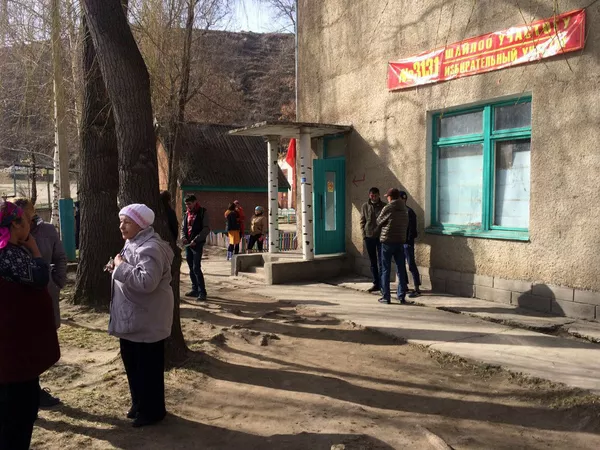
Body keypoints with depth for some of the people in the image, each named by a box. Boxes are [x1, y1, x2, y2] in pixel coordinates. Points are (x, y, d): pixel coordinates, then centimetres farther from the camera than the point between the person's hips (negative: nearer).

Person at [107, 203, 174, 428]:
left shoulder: (151, 248, -22)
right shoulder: (133, 243, 11)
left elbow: (146, 282, -33)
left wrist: (122, 266, -24)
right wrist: (118, 268, 4)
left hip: (146, 321, -10)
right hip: (130, 318, 10)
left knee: (148, 367, 3)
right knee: (132, 364, 20)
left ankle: (152, 411, 18)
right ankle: (139, 404, 36)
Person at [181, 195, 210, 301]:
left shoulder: (203, 212, -6)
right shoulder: (186, 214, 14)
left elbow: (206, 229, -11)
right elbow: (183, 228, 19)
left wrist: (196, 240, -18)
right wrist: (183, 237, -2)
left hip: (197, 244, -7)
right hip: (188, 244, 7)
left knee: (196, 268, -11)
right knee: (191, 268, 10)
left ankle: (202, 292, -6)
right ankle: (195, 289, 19)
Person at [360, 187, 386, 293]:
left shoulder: (384, 206, 0)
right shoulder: (365, 206, 6)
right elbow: (362, 221, 9)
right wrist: (364, 235, -1)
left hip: (381, 237, -3)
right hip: (369, 237, 3)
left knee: (381, 262, -5)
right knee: (373, 262, 10)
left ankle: (382, 284, -1)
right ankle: (376, 283, 18)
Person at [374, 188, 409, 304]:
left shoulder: (387, 208, -9)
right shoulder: (404, 210, 7)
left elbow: (379, 222, 1)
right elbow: (406, 225, 10)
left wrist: (376, 230, 20)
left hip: (387, 241, -4)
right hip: (400, 242, 4)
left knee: (385, 270, 3)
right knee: (401, 270, 9)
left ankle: (386, 297, 4)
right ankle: (402, 296, 10)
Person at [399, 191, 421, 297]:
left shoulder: (409, 212, -11)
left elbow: (412, 228, -15)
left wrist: (409, 241, -18)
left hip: (407, 242, -9)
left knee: (411, 265, -6)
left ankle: (417, 289, -2)